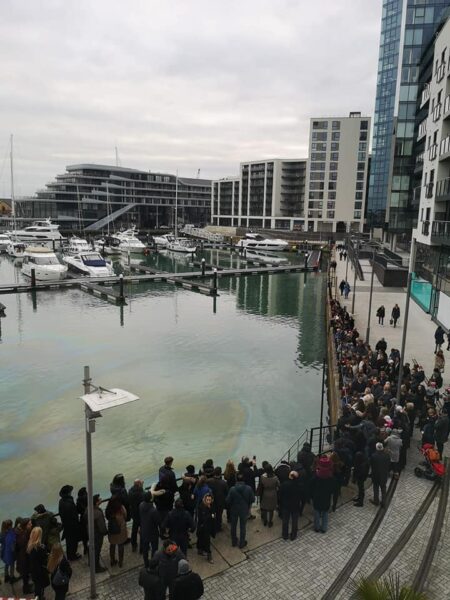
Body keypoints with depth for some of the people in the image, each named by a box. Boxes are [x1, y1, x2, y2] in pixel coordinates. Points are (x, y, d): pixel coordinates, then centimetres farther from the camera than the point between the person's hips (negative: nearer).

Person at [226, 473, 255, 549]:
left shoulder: (232, 489, -25)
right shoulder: (248, 488, -21)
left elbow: (228, 501, -18)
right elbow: (252, 499, -11)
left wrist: (230, 506, 4)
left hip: (234, 510, 0)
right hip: (244, 510, 0)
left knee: (233, 526, 21)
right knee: (243, 527, 18)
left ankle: (234, 542, 37)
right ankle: (242, 543, 29)